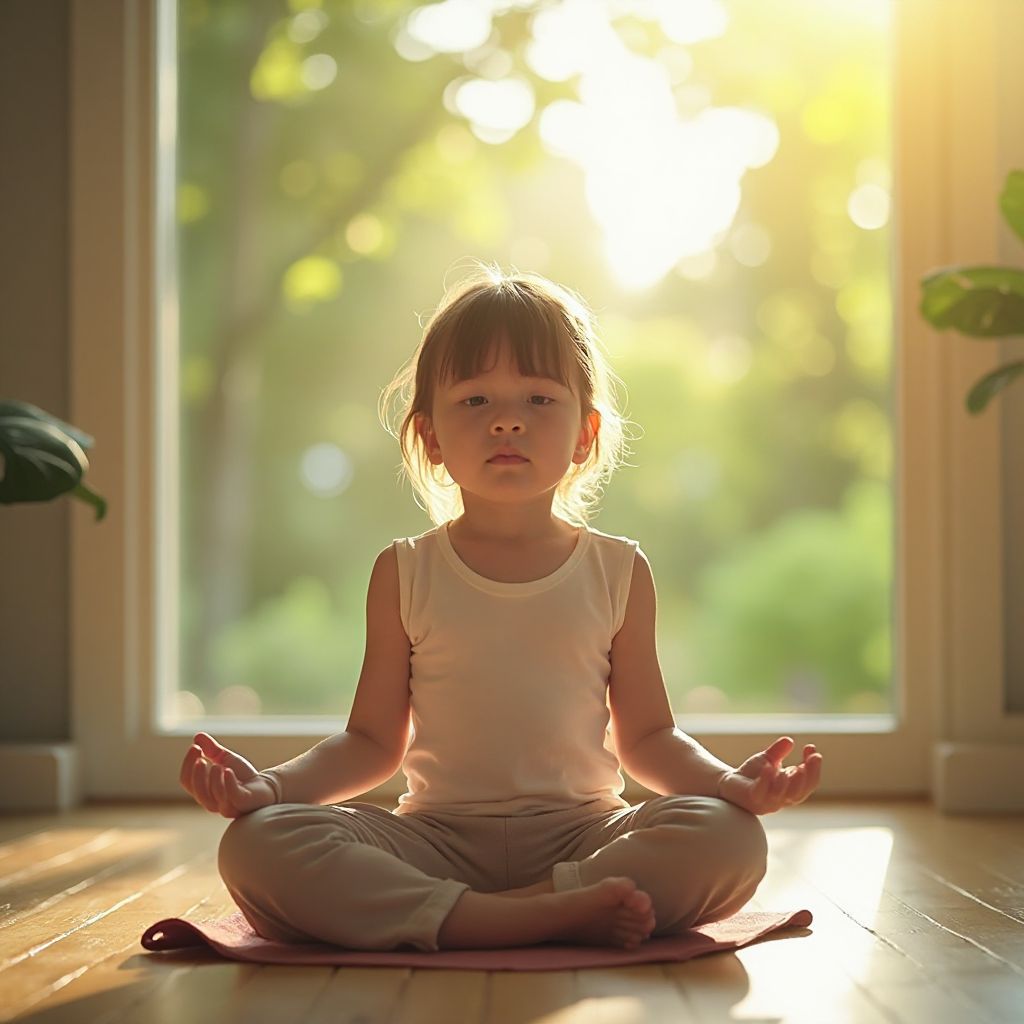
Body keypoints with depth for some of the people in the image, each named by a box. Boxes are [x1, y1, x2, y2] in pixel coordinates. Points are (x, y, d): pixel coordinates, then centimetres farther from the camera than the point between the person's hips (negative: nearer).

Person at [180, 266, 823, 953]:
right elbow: (374, 741, 9)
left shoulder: (618, 571, 7)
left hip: (579, 832, 0)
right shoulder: (406, 574, 7)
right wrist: (273, 785, -9)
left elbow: (646, 738, 11)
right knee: (254, 845, -28)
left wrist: (730, 781, -9)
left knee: (732, 839, -28)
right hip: (437, 836, 0)